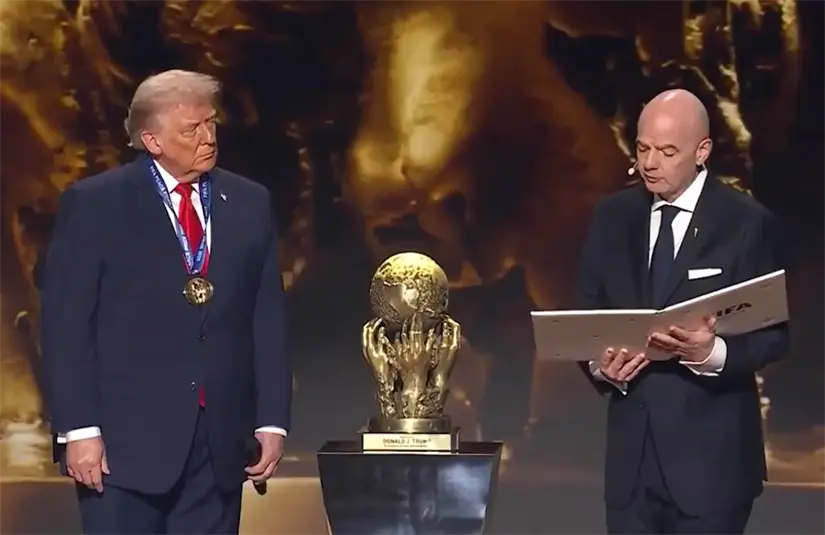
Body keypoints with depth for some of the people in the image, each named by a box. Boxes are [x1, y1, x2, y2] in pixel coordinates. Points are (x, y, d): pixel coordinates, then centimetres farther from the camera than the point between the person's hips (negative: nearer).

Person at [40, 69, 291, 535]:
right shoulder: (94, 204, -2)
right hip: (126, 438, -3)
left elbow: (268, 320, 9)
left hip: (219, 441, 4)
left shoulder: (250, 204, 9)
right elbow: (66, 325, -5)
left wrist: (272, 421, 3)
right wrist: (79, 430, -12)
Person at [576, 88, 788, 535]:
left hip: (710, 451, -4)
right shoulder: (612, 217, 9)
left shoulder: (748, 223, -5)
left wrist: (715, 353, -25)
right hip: (631, 449, 4)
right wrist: (599, 363, -10)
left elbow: (774, 335, -6)